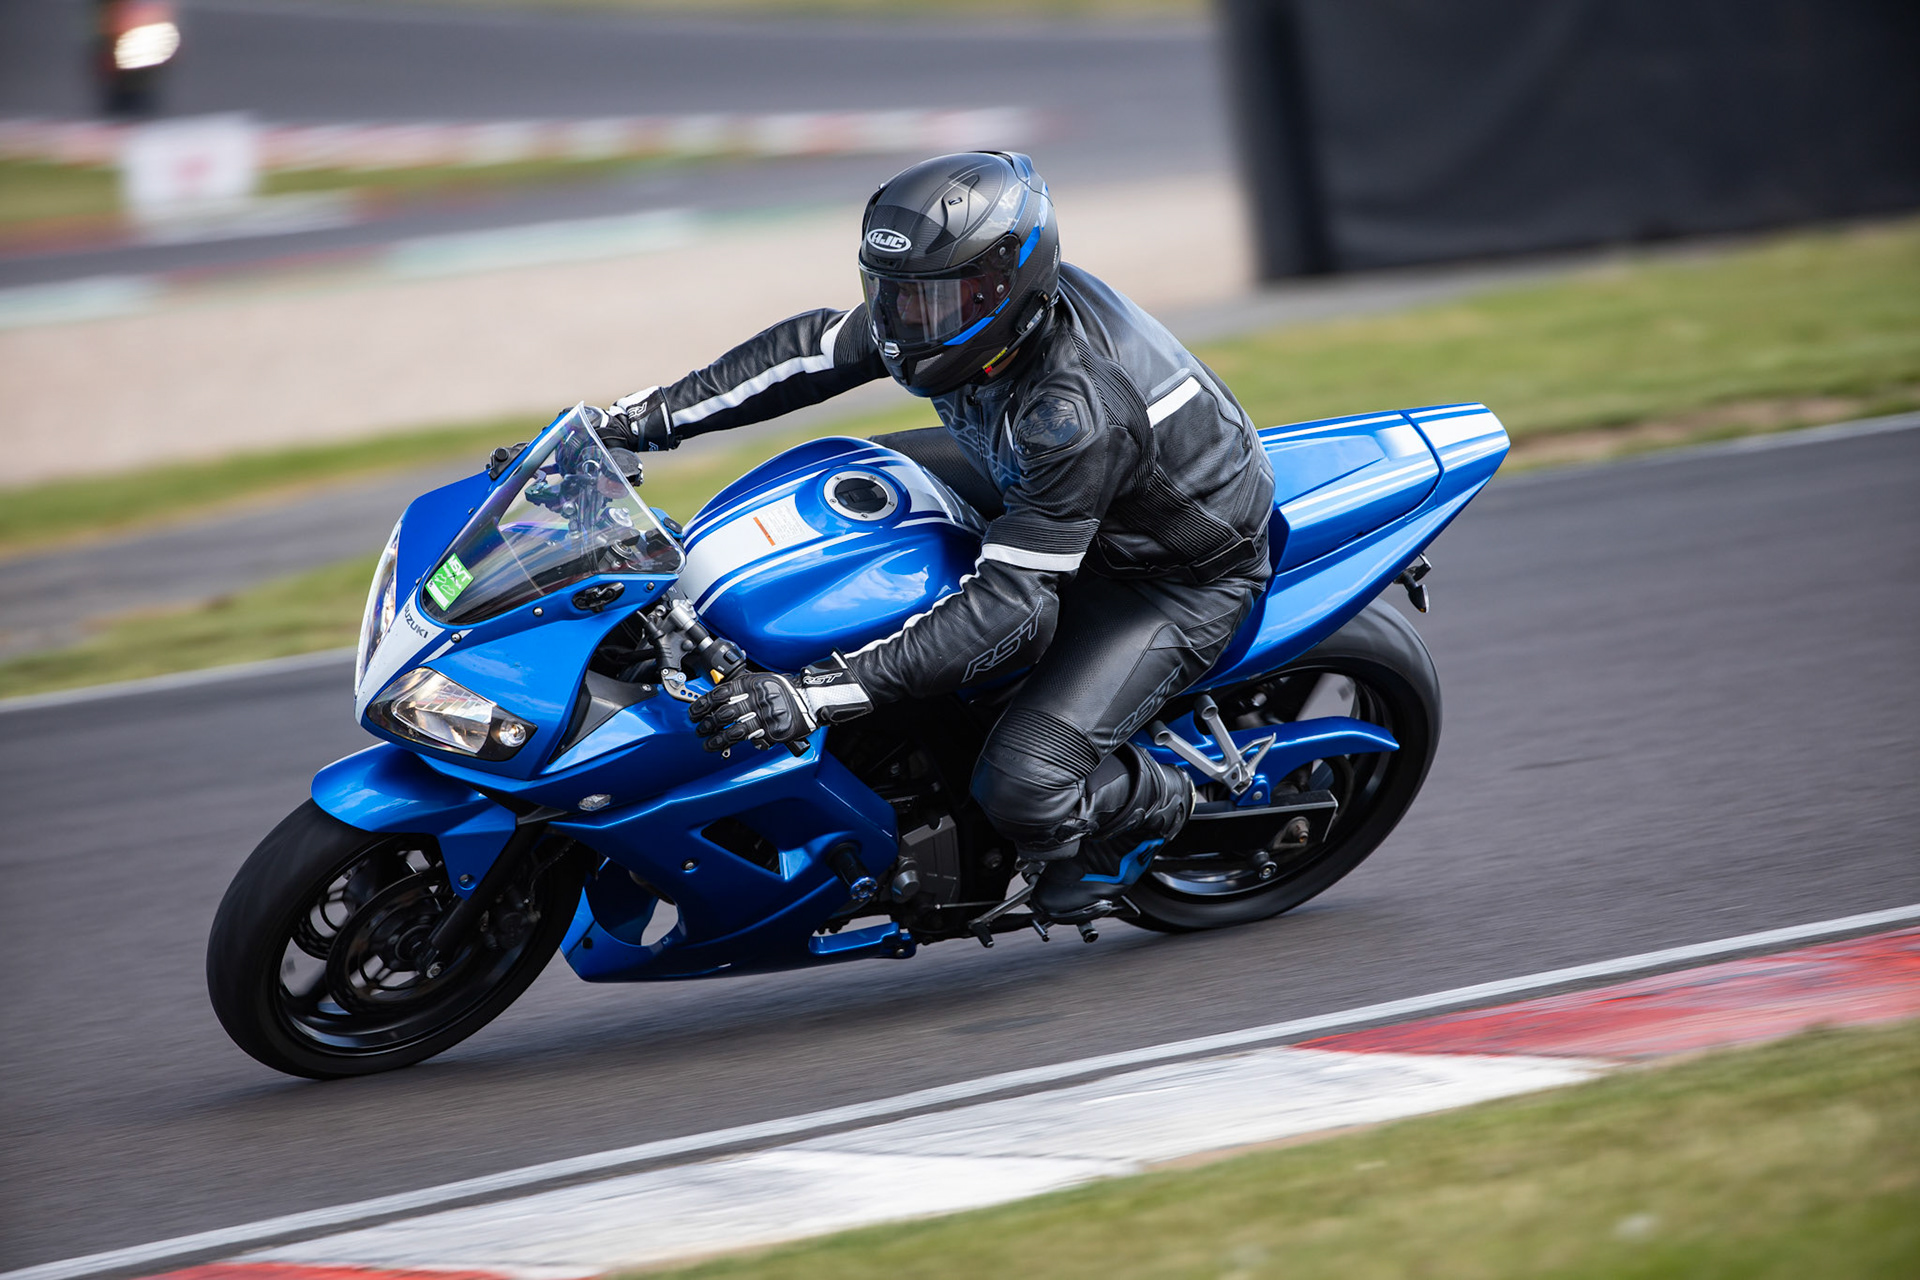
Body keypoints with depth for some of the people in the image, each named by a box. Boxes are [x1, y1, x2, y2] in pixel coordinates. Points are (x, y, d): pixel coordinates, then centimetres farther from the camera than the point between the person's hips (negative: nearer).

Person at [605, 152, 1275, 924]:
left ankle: (1154, 801, 11)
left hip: (1183, 577, -9)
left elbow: (1007, 602, -41)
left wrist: (819, 695, -46)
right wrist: (655, 414, -4)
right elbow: (814, 350, 0)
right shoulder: (961, 302, -16)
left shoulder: (1076, 414, -40)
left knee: (1024, 782, -24)